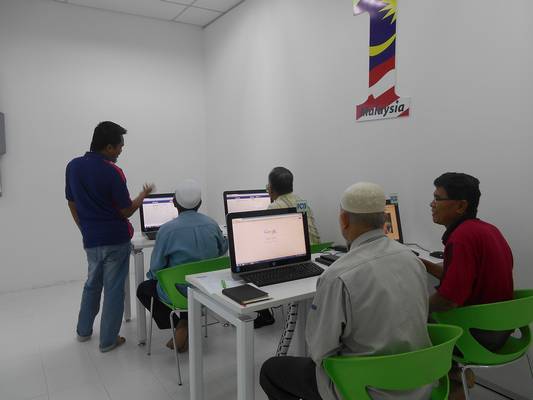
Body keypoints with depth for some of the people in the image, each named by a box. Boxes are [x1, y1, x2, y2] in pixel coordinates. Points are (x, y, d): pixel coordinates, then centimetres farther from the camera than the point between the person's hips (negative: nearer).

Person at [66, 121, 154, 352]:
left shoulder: (73, 167, 1)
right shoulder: (112, 172, -18)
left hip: (90, 240, 6)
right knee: (113, 289, 7)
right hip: (115, 240, -6)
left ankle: (83, 330, 37)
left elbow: (72, 204, 9)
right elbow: (126, 211, -13)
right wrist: (144, 194, 4)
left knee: (92, 283, 25)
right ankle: (108, 340, 16)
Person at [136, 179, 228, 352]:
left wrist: (151, 275, 12)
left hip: (179, 293, -4)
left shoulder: (167, 229, -20)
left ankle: (179, 325, 11)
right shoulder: (212, 224, -7)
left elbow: (156, 268, -10)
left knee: (143, 289, 24)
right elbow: (223, 249, 12)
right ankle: (187, 328, 23)